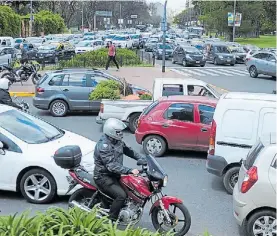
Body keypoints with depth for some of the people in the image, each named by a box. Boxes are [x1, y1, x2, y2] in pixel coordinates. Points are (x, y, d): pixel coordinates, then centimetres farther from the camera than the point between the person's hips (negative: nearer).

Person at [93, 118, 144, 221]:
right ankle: (110, 221, -14)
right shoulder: (103, 146, -25)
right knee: (121, 195, -24)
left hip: (114, 175, 9)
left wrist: (142, 158, 8)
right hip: (104, 177, -9)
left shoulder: (117, 141, 4)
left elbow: (127, 150, 19)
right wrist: (130, 171, -38)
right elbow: (111, 166, -32)